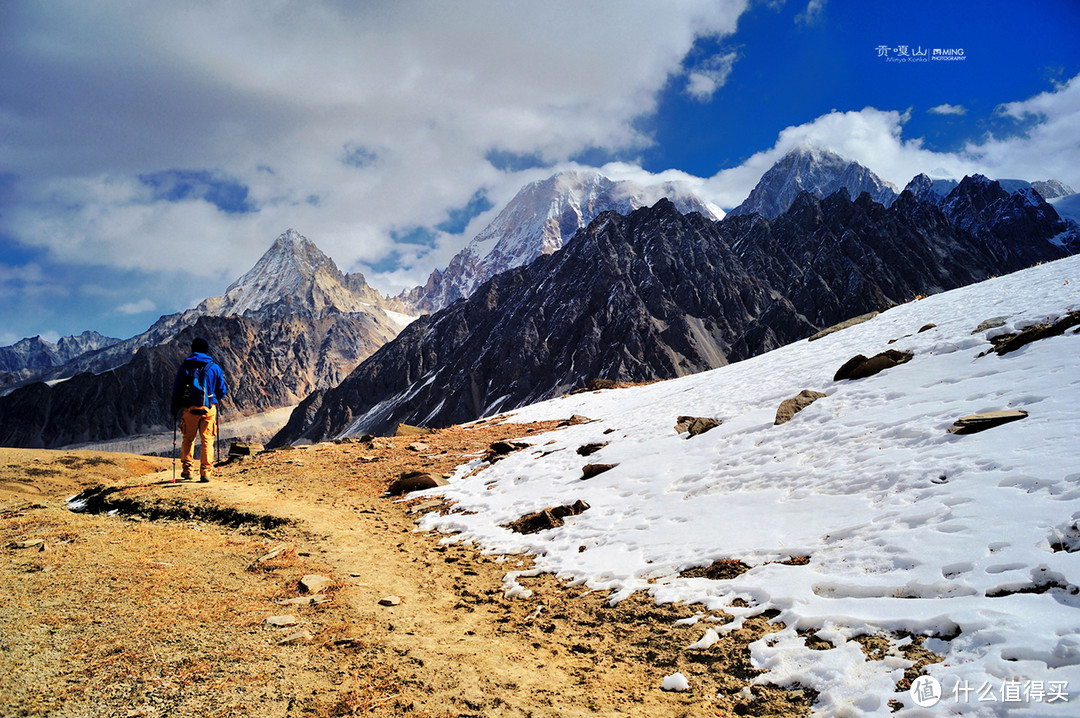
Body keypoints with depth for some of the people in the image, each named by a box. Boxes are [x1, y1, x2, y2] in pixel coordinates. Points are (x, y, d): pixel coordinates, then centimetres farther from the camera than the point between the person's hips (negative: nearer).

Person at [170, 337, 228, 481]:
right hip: (209, 409, 0)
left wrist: (174, 411, 10)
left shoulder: (185, 366, 3)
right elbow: (222, 391, 8)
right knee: (207, 440, 3)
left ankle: (187, 470, 14)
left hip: (190, 409, 1)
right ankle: (205, 472, -2)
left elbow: (177, 390, 3)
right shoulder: (214, 367, 3)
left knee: (188, 439, 15)